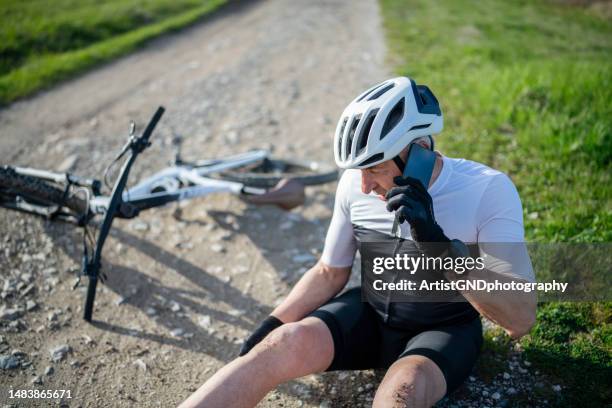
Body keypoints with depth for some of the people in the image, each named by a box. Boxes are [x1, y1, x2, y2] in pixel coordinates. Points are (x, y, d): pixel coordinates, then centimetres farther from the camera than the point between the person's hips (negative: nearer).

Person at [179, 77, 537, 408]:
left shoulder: (489, 190, -20)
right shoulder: (356, 183, -10)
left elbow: (521, 320, -25)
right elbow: (330, 272, 4)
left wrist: (440, 243, -38)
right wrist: (271, 326, -7)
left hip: (445, 328, -2)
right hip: (371, 312, 3)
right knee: (287, 343, -27)